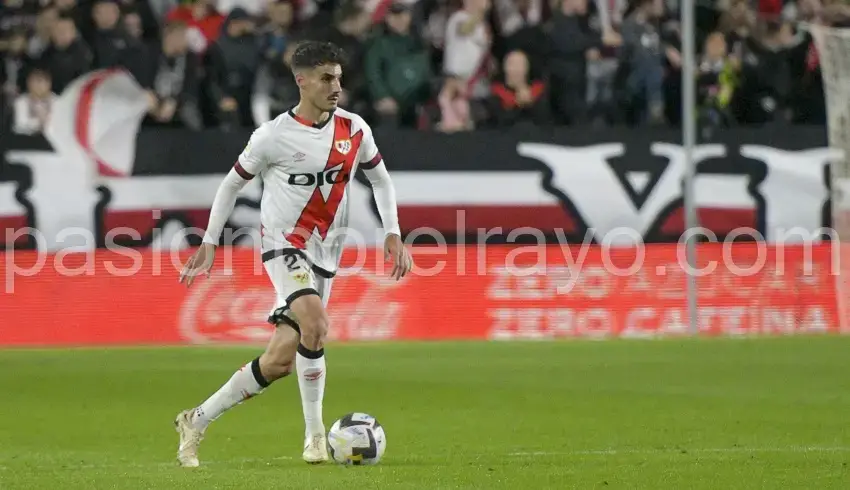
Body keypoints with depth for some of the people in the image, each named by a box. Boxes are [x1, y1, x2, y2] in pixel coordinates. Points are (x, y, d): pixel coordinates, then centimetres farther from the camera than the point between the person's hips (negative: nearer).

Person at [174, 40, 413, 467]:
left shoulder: (354, 129, 0)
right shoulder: (273, 136, -10)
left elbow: (380, 179, 15)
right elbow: (233, 183, 2)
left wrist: (393, 235, 4)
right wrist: (209, 243, 1)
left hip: (325, 254, 5)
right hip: (284, 244, -5)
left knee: (280, 360, 2)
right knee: (314, 323, -30)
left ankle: (198, 421, 18)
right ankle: (315, 435, -18)